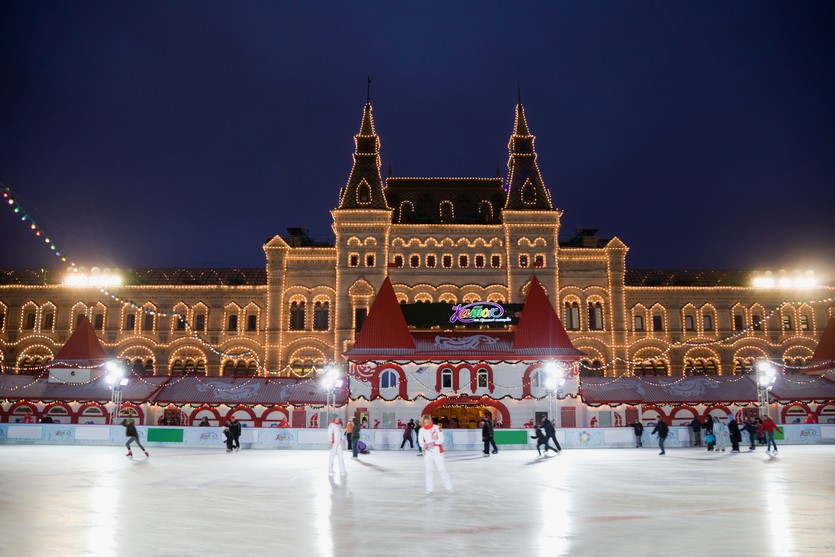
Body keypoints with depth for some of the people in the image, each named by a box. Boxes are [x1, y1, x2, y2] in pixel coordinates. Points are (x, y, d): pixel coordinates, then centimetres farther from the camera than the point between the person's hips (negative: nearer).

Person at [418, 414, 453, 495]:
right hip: (427, 452, 2)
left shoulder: (436, 428, -7)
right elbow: (420, 442, 0)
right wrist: (425, 445, -22)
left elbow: (441, 439, -10)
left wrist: (434, 442, -26)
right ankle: (430, 489, 9)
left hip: (437, 451, -2)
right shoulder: (421, 430, 0)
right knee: (428, 470, -1)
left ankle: (449, 486, 14)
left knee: (442, 468, 1)